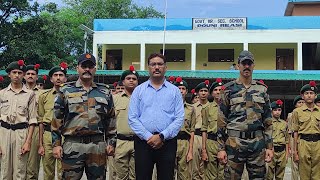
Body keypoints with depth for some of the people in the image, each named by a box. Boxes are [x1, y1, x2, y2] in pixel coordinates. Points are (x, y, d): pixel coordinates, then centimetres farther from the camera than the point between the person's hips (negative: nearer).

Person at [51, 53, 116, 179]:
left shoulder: (104, 92, 10)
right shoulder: (65, 91, 3)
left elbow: (110, 118, 13)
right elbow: (57, 119, 3)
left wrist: (111, 141, 7)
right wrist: (56, 143, -2)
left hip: (98, 146, 2)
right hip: (72, 145, -2)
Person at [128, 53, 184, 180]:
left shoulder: (174, 91, 7)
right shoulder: (139, 90, 8)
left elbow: (179, 119, -1)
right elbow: (132, 118, 1)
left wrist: (161, 136, -12)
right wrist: (148, 137, -11)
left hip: (167, 142, 0)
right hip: (143, 141, 0)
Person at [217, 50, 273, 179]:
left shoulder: (262, 89, 9)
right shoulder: (229, 89, 1)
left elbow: (268, 120, 9)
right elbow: (221, 120, 0)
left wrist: (270, 146, 3)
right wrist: (221, 148, -5)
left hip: (258, 143, 2)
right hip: (234, 143, -2)